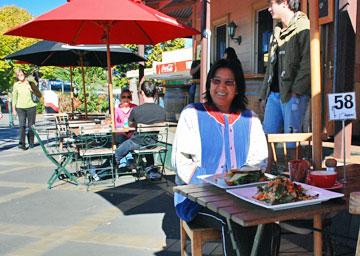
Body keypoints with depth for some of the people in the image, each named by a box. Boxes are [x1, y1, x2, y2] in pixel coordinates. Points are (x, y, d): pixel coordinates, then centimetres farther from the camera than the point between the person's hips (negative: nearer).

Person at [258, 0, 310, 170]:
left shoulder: (303, 28, -4)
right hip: (274, 93, 8)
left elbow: (307, 63, -14)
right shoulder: (277, 32, 21)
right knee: (268, 135, 8)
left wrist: (296, 90, -20)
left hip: (294, 94, -8)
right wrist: (264, 93, 18)